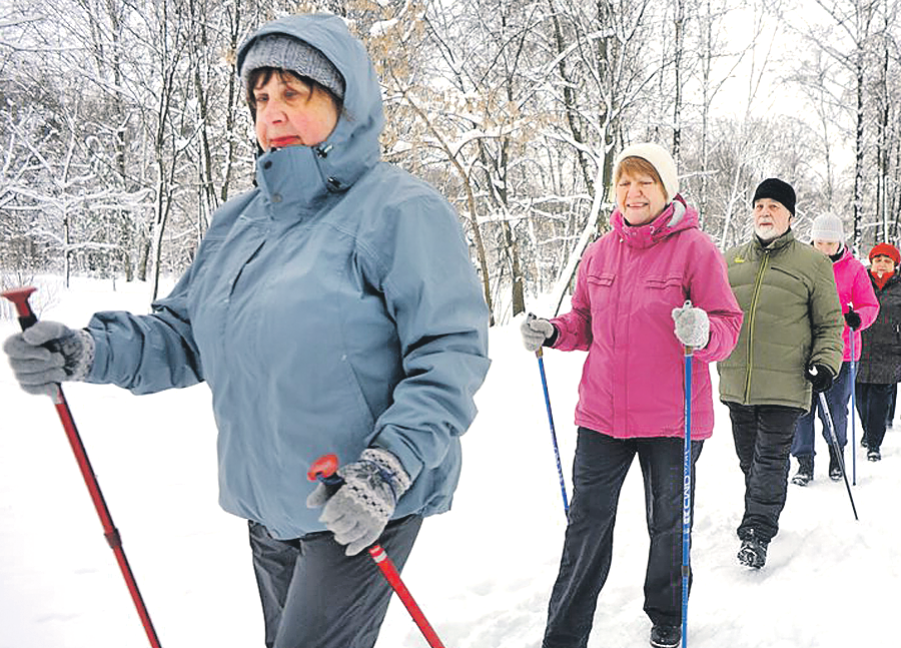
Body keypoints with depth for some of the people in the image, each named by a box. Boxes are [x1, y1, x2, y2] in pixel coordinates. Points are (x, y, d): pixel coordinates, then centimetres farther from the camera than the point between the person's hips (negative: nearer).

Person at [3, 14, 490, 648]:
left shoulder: (401, 210, -14)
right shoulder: (241, 219, 9)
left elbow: (450, 351, -19)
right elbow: (186, 334, 10)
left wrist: (391, 465, -28)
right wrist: (91, 350, -7)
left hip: (364, 508, -7)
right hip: (267, 505, 7)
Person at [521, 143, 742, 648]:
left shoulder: (695, 247, -7)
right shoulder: (601, 251, 6)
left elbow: (728, 324, -9)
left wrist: (703, 332, -30)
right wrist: (552, 333, -3)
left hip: (672, 418, -3)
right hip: (602, 414, 3)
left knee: (669, 525, 15)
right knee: (586, 524, 7)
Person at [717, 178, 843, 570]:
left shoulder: (813, 263, 5)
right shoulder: (730, 261, 15)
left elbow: (830, 324, 6)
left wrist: (826, 362, -7)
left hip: (785, 384, -4)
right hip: (736, 381, 4)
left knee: (771, 457, -5)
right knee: (749, 458, 13)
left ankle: (758, 533, 0)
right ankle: (760, 517, 31)